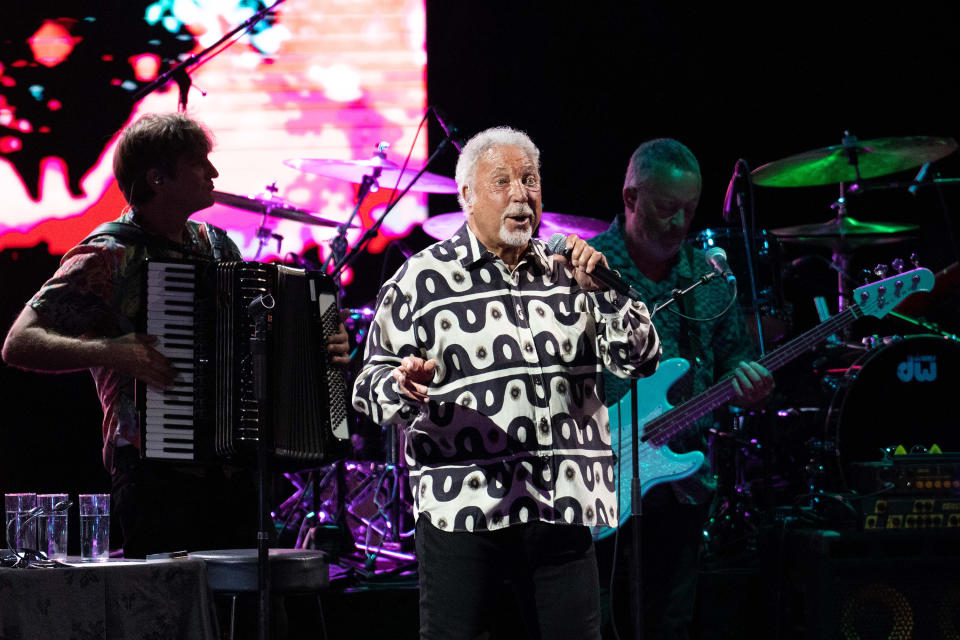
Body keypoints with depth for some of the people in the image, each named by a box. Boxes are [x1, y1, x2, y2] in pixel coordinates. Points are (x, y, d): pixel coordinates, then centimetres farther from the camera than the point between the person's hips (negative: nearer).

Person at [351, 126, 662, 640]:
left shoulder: (567, 273, 12)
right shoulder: (422, 280, 3)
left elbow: (641, 360, 8)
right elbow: (371, 383, 2)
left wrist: (604, 290, -7)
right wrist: (404, 388, -20)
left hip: (563, 509, 3)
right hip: (461, 508, -3)